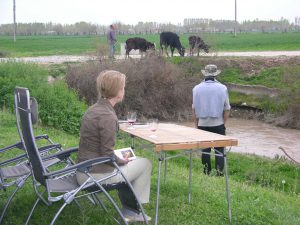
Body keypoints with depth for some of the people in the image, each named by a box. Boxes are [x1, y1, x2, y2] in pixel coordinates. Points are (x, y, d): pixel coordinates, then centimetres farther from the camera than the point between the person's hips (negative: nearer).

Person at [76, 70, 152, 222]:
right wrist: (123, 161, -3)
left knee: (126, 164, 32)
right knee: (145, 164, 10)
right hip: (97, 175, -9)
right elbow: (107, 155, -22)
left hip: (83, 172, 9)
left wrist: (120, 159, 14)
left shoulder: (93, 109, 7)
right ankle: (132, 209, 23)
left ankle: (128, 210, 36)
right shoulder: (107, 116, -22)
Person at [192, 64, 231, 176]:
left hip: (203, 124, 1)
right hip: (218, 124, -1)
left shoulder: (197, 88, -3)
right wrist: (224, 123, 8)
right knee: (219, 149, 8)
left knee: (205, 149, 12)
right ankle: (219, 171, 5)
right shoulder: (222, 88, -6)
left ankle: (206, 171, 16)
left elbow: (194, 108, 1)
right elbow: (227, 109, -4)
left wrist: (196, 124, 10)